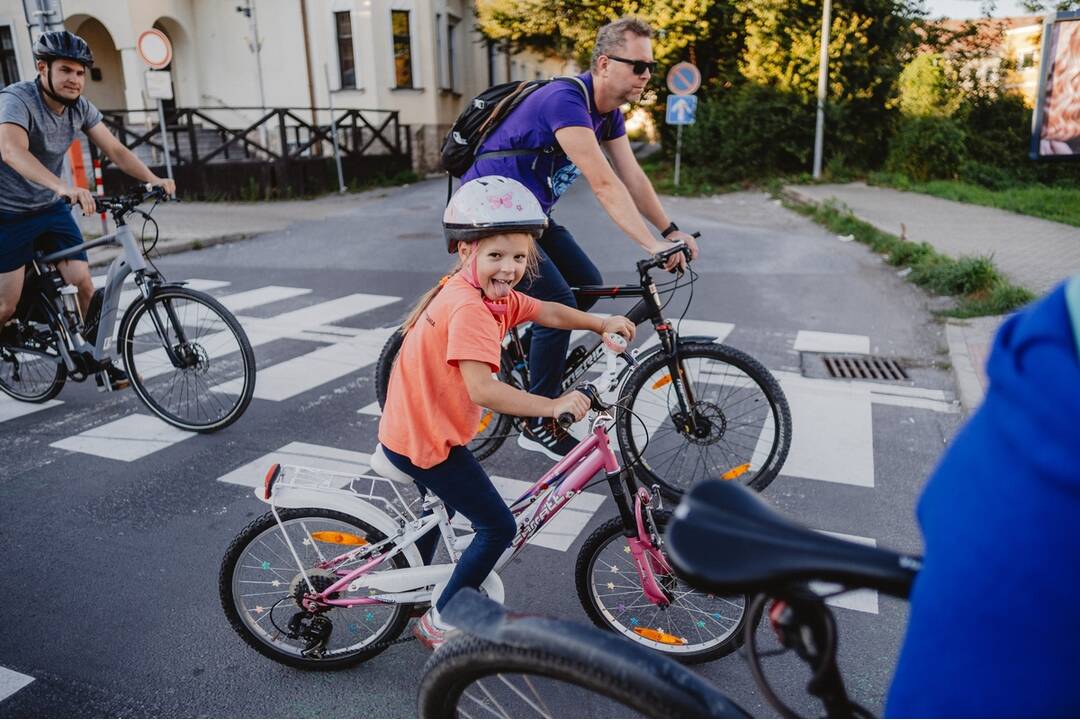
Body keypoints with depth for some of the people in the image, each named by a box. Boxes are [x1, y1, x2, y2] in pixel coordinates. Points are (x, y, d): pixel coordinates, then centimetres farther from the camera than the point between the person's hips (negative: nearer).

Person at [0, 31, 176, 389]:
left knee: (83, 281, -7)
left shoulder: (80, 108, -5)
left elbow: (115, 150, -8)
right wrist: (64, 187, -58)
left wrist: (153, 179, -26)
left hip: (51, 208, 5)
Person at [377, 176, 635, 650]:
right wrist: (553, 406, -36)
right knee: (499, 527, -2)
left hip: (412, 430, 10)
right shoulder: (470, 307, -28)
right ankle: (439, 623, 14)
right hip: (426, 440, -10)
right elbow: (482, 389, -36)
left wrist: (602, 323, -7)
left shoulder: (492, 294, 2)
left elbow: (547, 312, 6)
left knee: (439, 507, 33)